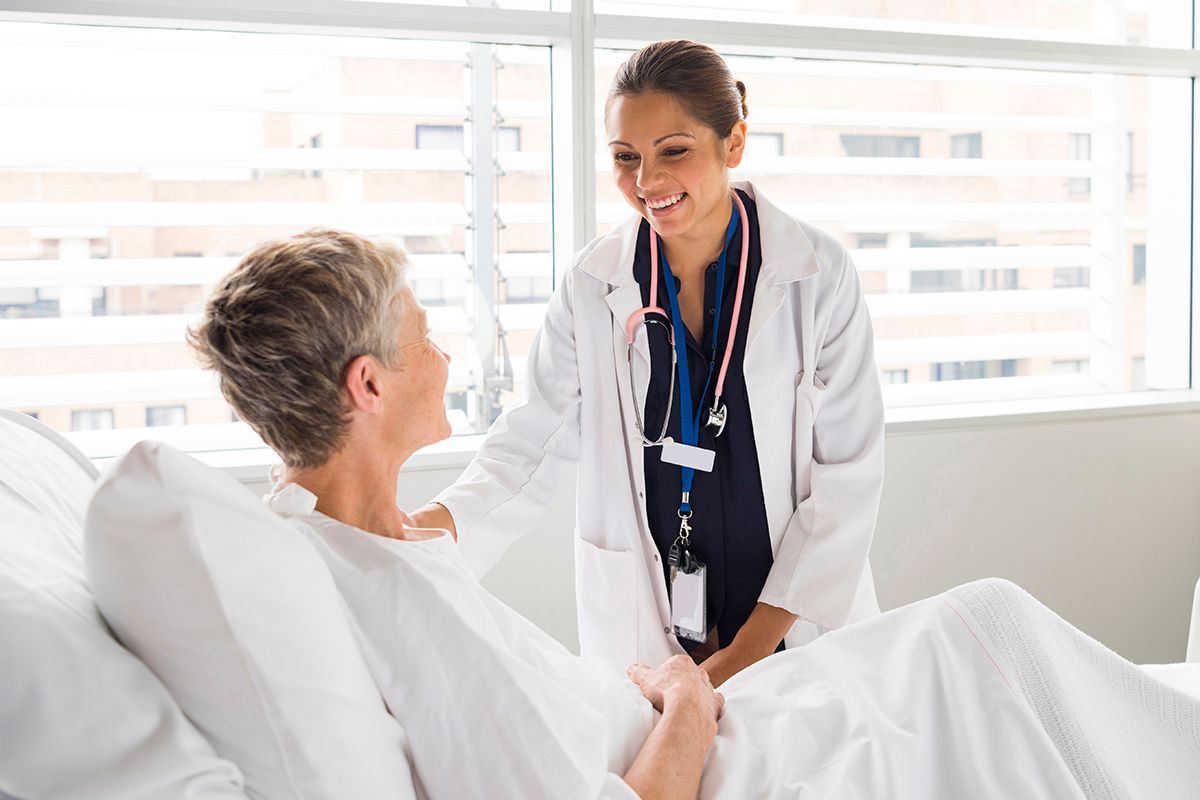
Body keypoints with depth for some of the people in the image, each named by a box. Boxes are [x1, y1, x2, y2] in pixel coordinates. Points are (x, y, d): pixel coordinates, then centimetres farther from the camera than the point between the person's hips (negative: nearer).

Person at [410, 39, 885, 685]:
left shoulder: (818, 274, -9)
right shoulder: (593, 286, -4)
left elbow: (847, 473, -8)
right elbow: (531, 443, -2)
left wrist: (747, 653, -12)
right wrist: (420, 528, -22)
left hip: (797, 623, 0)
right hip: (640, 628, 1)